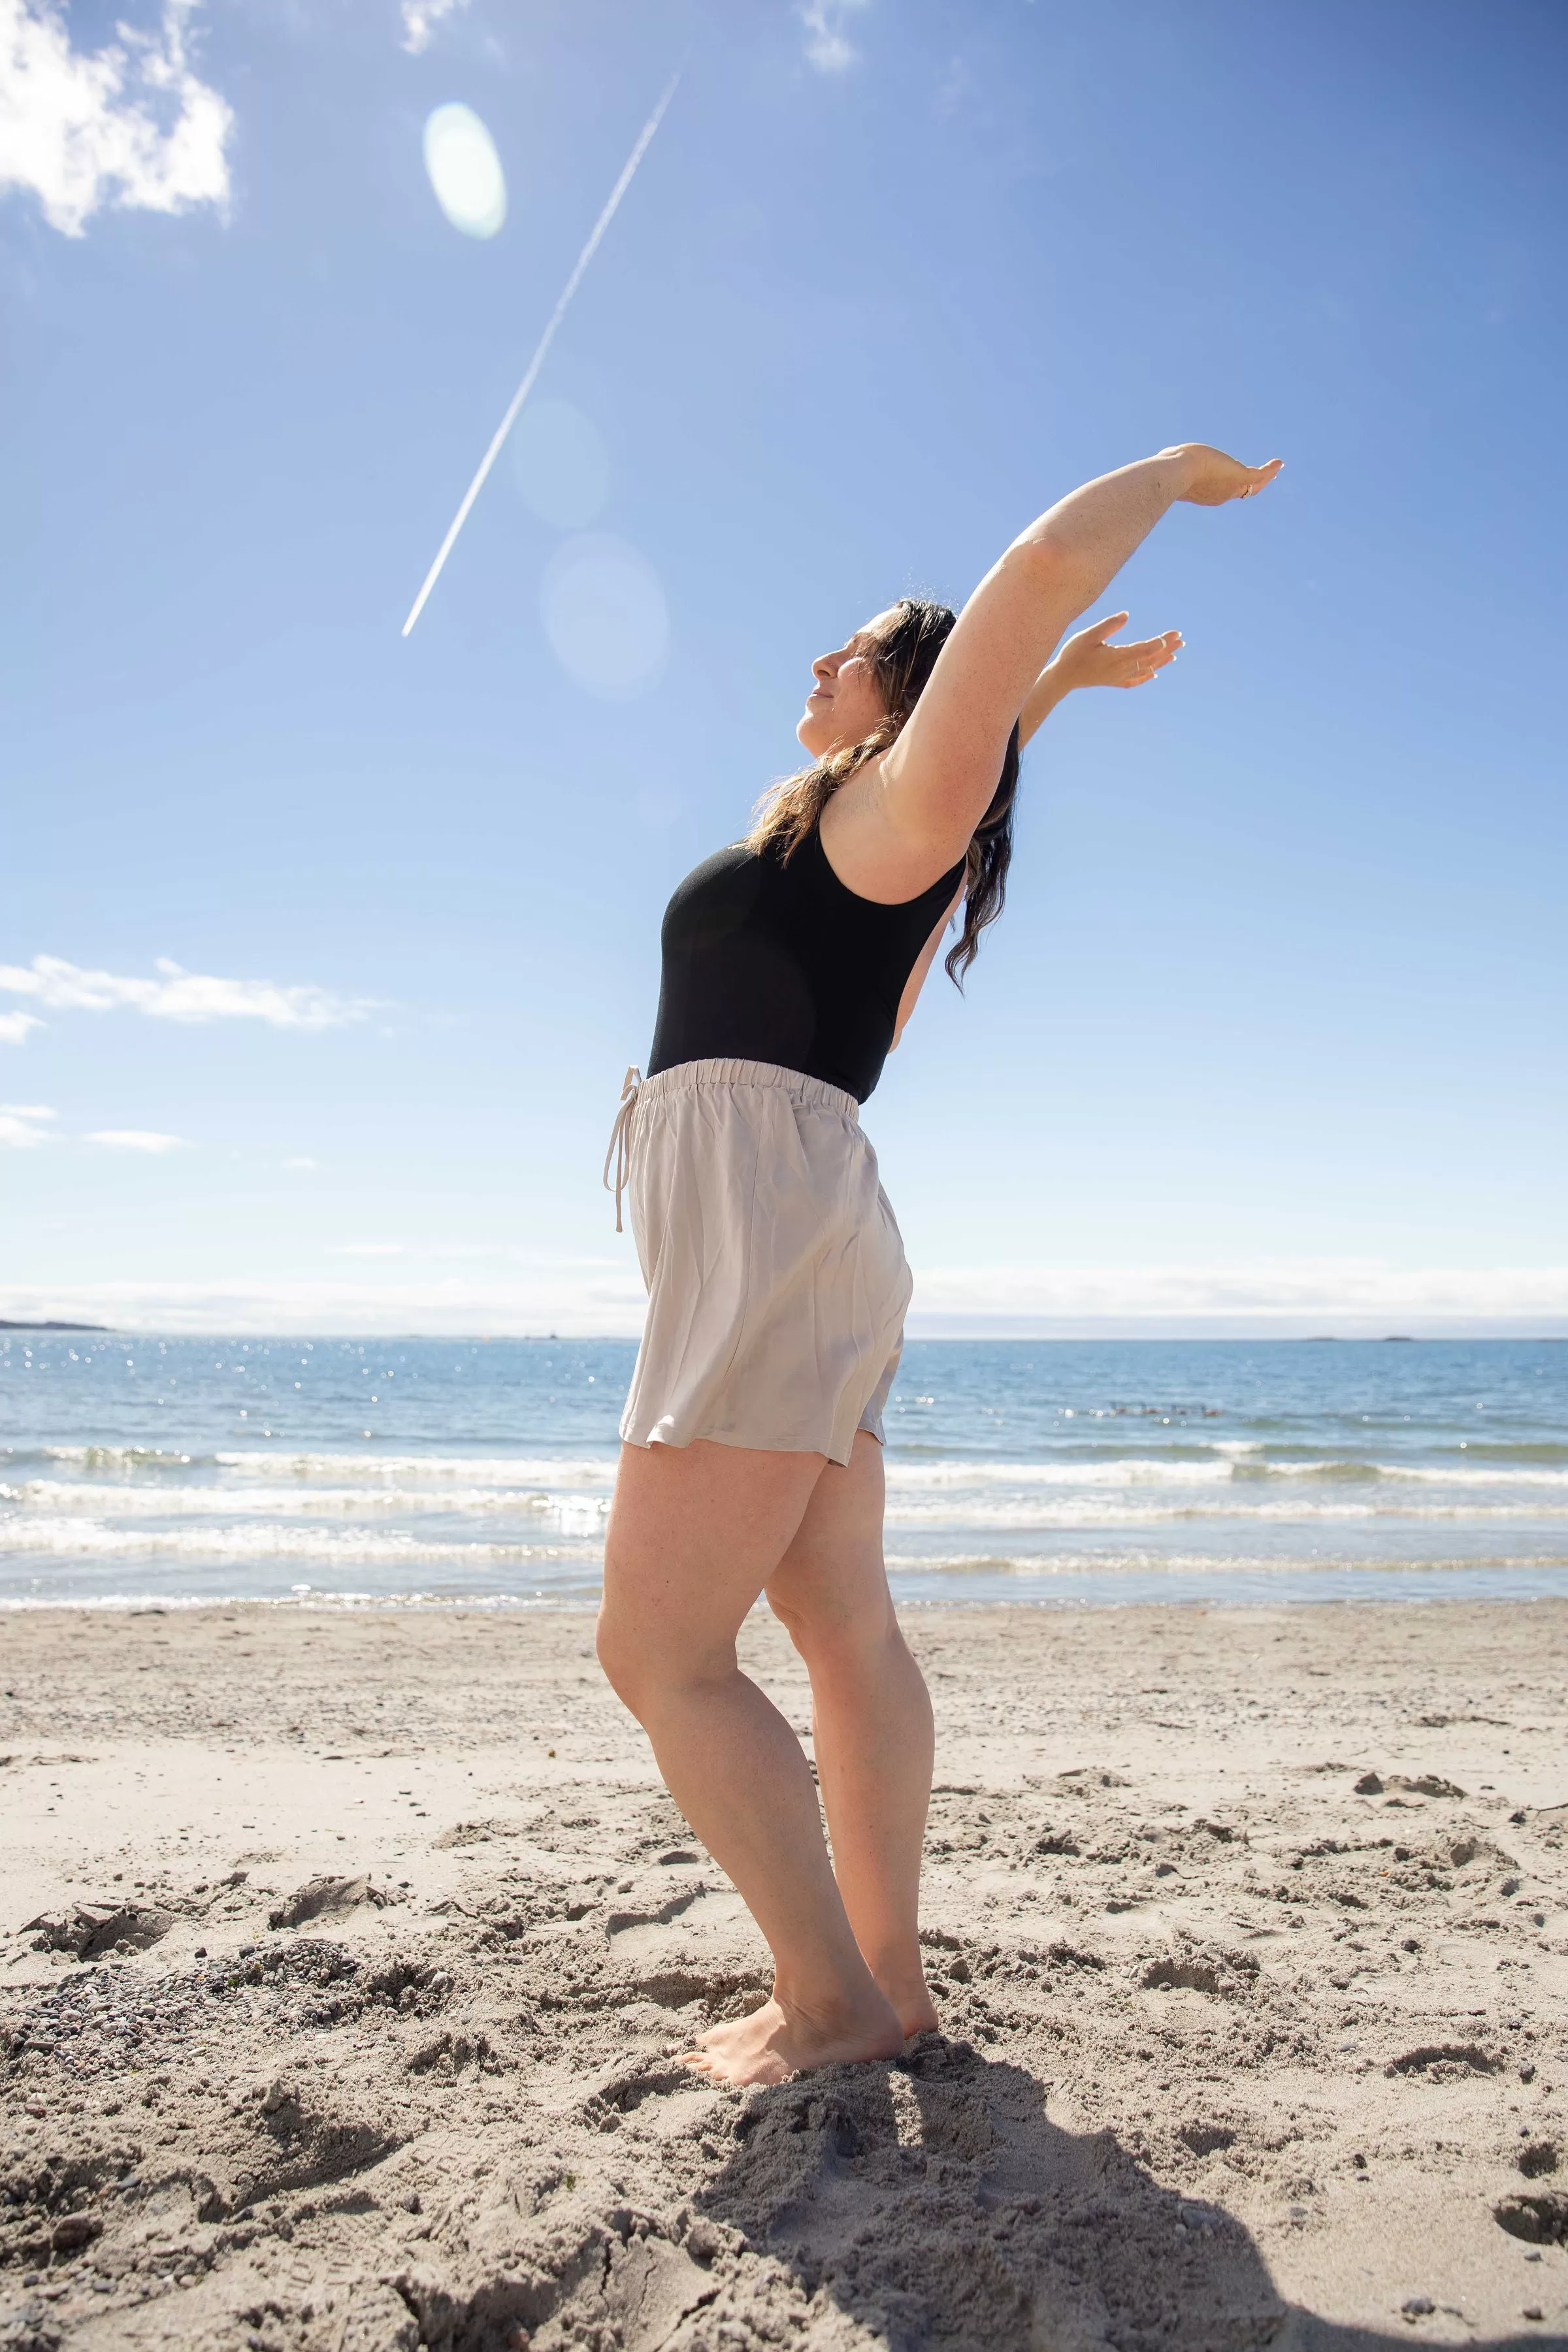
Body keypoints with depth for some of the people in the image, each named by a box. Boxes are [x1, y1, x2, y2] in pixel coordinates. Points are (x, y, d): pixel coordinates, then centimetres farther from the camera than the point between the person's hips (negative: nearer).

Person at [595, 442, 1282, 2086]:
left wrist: (1175, 469, 7)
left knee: (660, 1657, -8)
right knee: (846, 1632, 9)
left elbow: (1040, 568, -9)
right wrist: (1069, 677, 43)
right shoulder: (876, 834, 22)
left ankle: (832, 2003, 1)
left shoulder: (895, 808, -1)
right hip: (786, 1250, 10)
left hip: (770, 1224, -10)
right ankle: (887, 1979, 17)